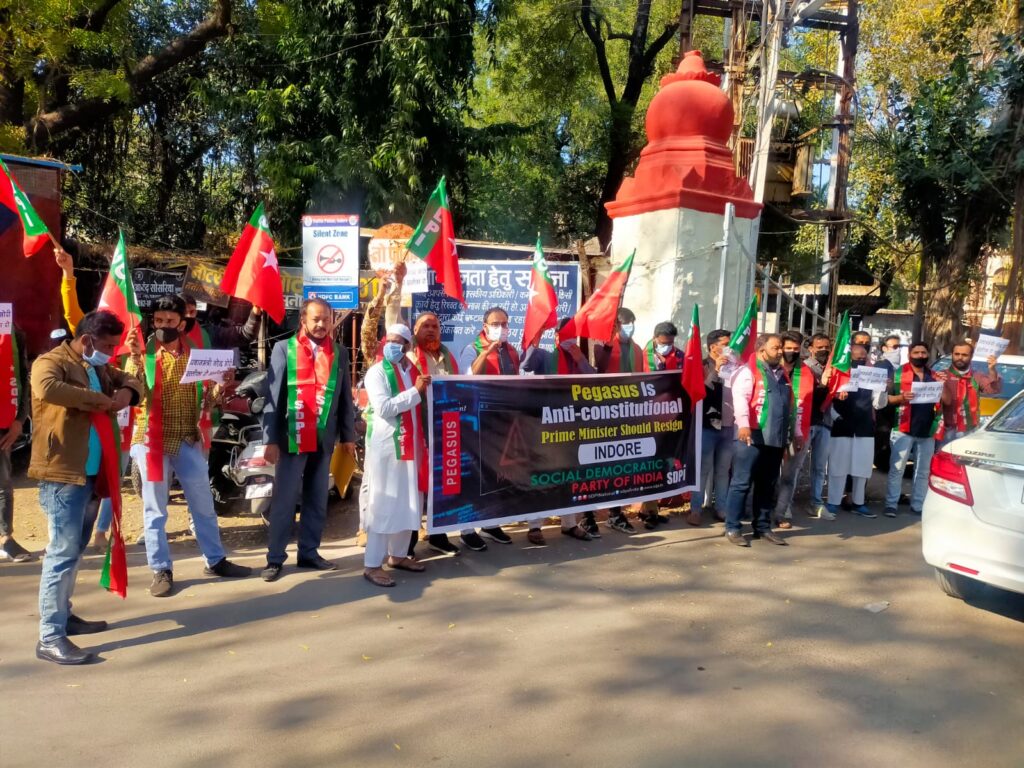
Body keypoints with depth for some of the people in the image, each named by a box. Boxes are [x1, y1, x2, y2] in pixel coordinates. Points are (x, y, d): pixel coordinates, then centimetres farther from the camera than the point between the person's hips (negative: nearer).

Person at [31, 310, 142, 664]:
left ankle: (64, 615, 32)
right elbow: (47, 388, -32)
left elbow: (130, 380, 26)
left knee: (76, 549, 18)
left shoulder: (100, 367, 14)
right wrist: (99, 398, -22)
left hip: (89, 472, 9)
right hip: (62, 473, -9)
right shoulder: (51, 362, -11)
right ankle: (50, 637, -4)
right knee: (63, 551, -9)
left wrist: (127, 391, 1)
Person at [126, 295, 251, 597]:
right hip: (151, 440, -3)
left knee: (203, 503, 11)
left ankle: (216, 560, 25)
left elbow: (205, 396, 9)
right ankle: (161, 571, 16)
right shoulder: (142, 355, -3)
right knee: (155, 509, 4)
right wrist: (136, 359, -30)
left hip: (187, 440, 3)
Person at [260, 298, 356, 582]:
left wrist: (348, 435, 7)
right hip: (291, 437, -3)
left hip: (324, 438, 3)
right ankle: (275, 558, 13)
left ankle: (308, 553, 22)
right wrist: (270, 439, -10)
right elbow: (272, 396, -5)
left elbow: (345, 396, 10)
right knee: (283, 501, 3)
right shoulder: (284, 348, -1)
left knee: (317, 500, 11)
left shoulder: (340, 352, 8)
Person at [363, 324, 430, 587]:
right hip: (385, 445, -7)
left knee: (408, 503, 12)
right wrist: (415, 391, -20)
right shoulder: (377, 372, -7)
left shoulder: (413, 370, 14)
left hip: (412, 444, 7)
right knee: (383, 505, -5)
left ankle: (397, 555, 25)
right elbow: (383, 408, -21)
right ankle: (372, 565, 1)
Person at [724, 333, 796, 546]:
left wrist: (797, 432, 23)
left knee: (768, 485, 13)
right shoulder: (749, 372, -5)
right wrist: (743, 425, -32)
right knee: (742, 483, -4)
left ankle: (762, 527, 22)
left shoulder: (782, 374, 19)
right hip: (753, 437, -7)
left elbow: (789, 405, 25)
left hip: (777, 439, 7)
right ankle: (732, 528, 1)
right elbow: (740, 399, -19)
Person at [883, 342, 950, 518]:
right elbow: (886, 398, -2)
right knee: (897, 469, -4)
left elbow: (947, 401, 10)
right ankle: (891, 505, -1)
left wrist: (943, 384, -6)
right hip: (904, 430, -5)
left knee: (923, 471, 9)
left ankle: (918, 506, 16)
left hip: (928, 432, 5)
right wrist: (901, 398, -21)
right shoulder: (899, 373, 0)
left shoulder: (934, 376, 12)